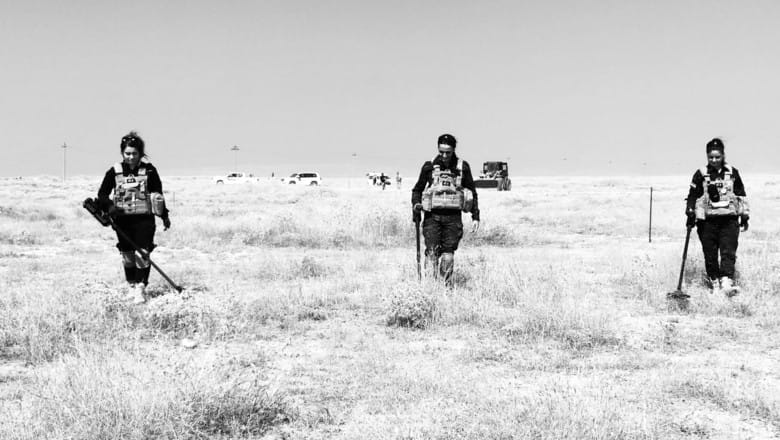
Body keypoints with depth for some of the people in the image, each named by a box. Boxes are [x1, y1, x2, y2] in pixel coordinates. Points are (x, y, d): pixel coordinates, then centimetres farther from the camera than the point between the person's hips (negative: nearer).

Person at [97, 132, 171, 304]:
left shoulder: (149, 170, -2)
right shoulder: (114, 171, 1)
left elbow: (158, 194, 7)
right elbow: (102, 194, 4)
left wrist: (164, 215, 9)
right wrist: (109, 206, -16)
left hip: (144, 218, -2)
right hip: (123, 219, 2)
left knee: (142, 254, -11)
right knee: (127, 255, 9)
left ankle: (140, 289, -10)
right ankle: (132, 286, 25)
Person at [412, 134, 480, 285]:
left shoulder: (463, 167, 4)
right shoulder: (429, 166, 3)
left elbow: (472, 192, 11)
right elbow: (418, 189, 12)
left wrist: (475, 216, 7)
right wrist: (415, 205, -7)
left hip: (453, 217, 0)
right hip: (432, 216, 0)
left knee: (448, 255, -1)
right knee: (432, 252, -11)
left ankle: (446, 285, 11)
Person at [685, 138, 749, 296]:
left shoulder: (732, 173, 7)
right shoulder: (701, 174, 2)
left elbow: (741, 195, 13)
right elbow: (693, 196, 3)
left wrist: (744, 215, 11)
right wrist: (691, 215, -4)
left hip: (729, 219, 1)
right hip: (707, 220, 0)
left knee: (728, 252, -9)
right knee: (710, 253, 3)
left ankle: (727, 281, -15)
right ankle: (714, 281, 14)